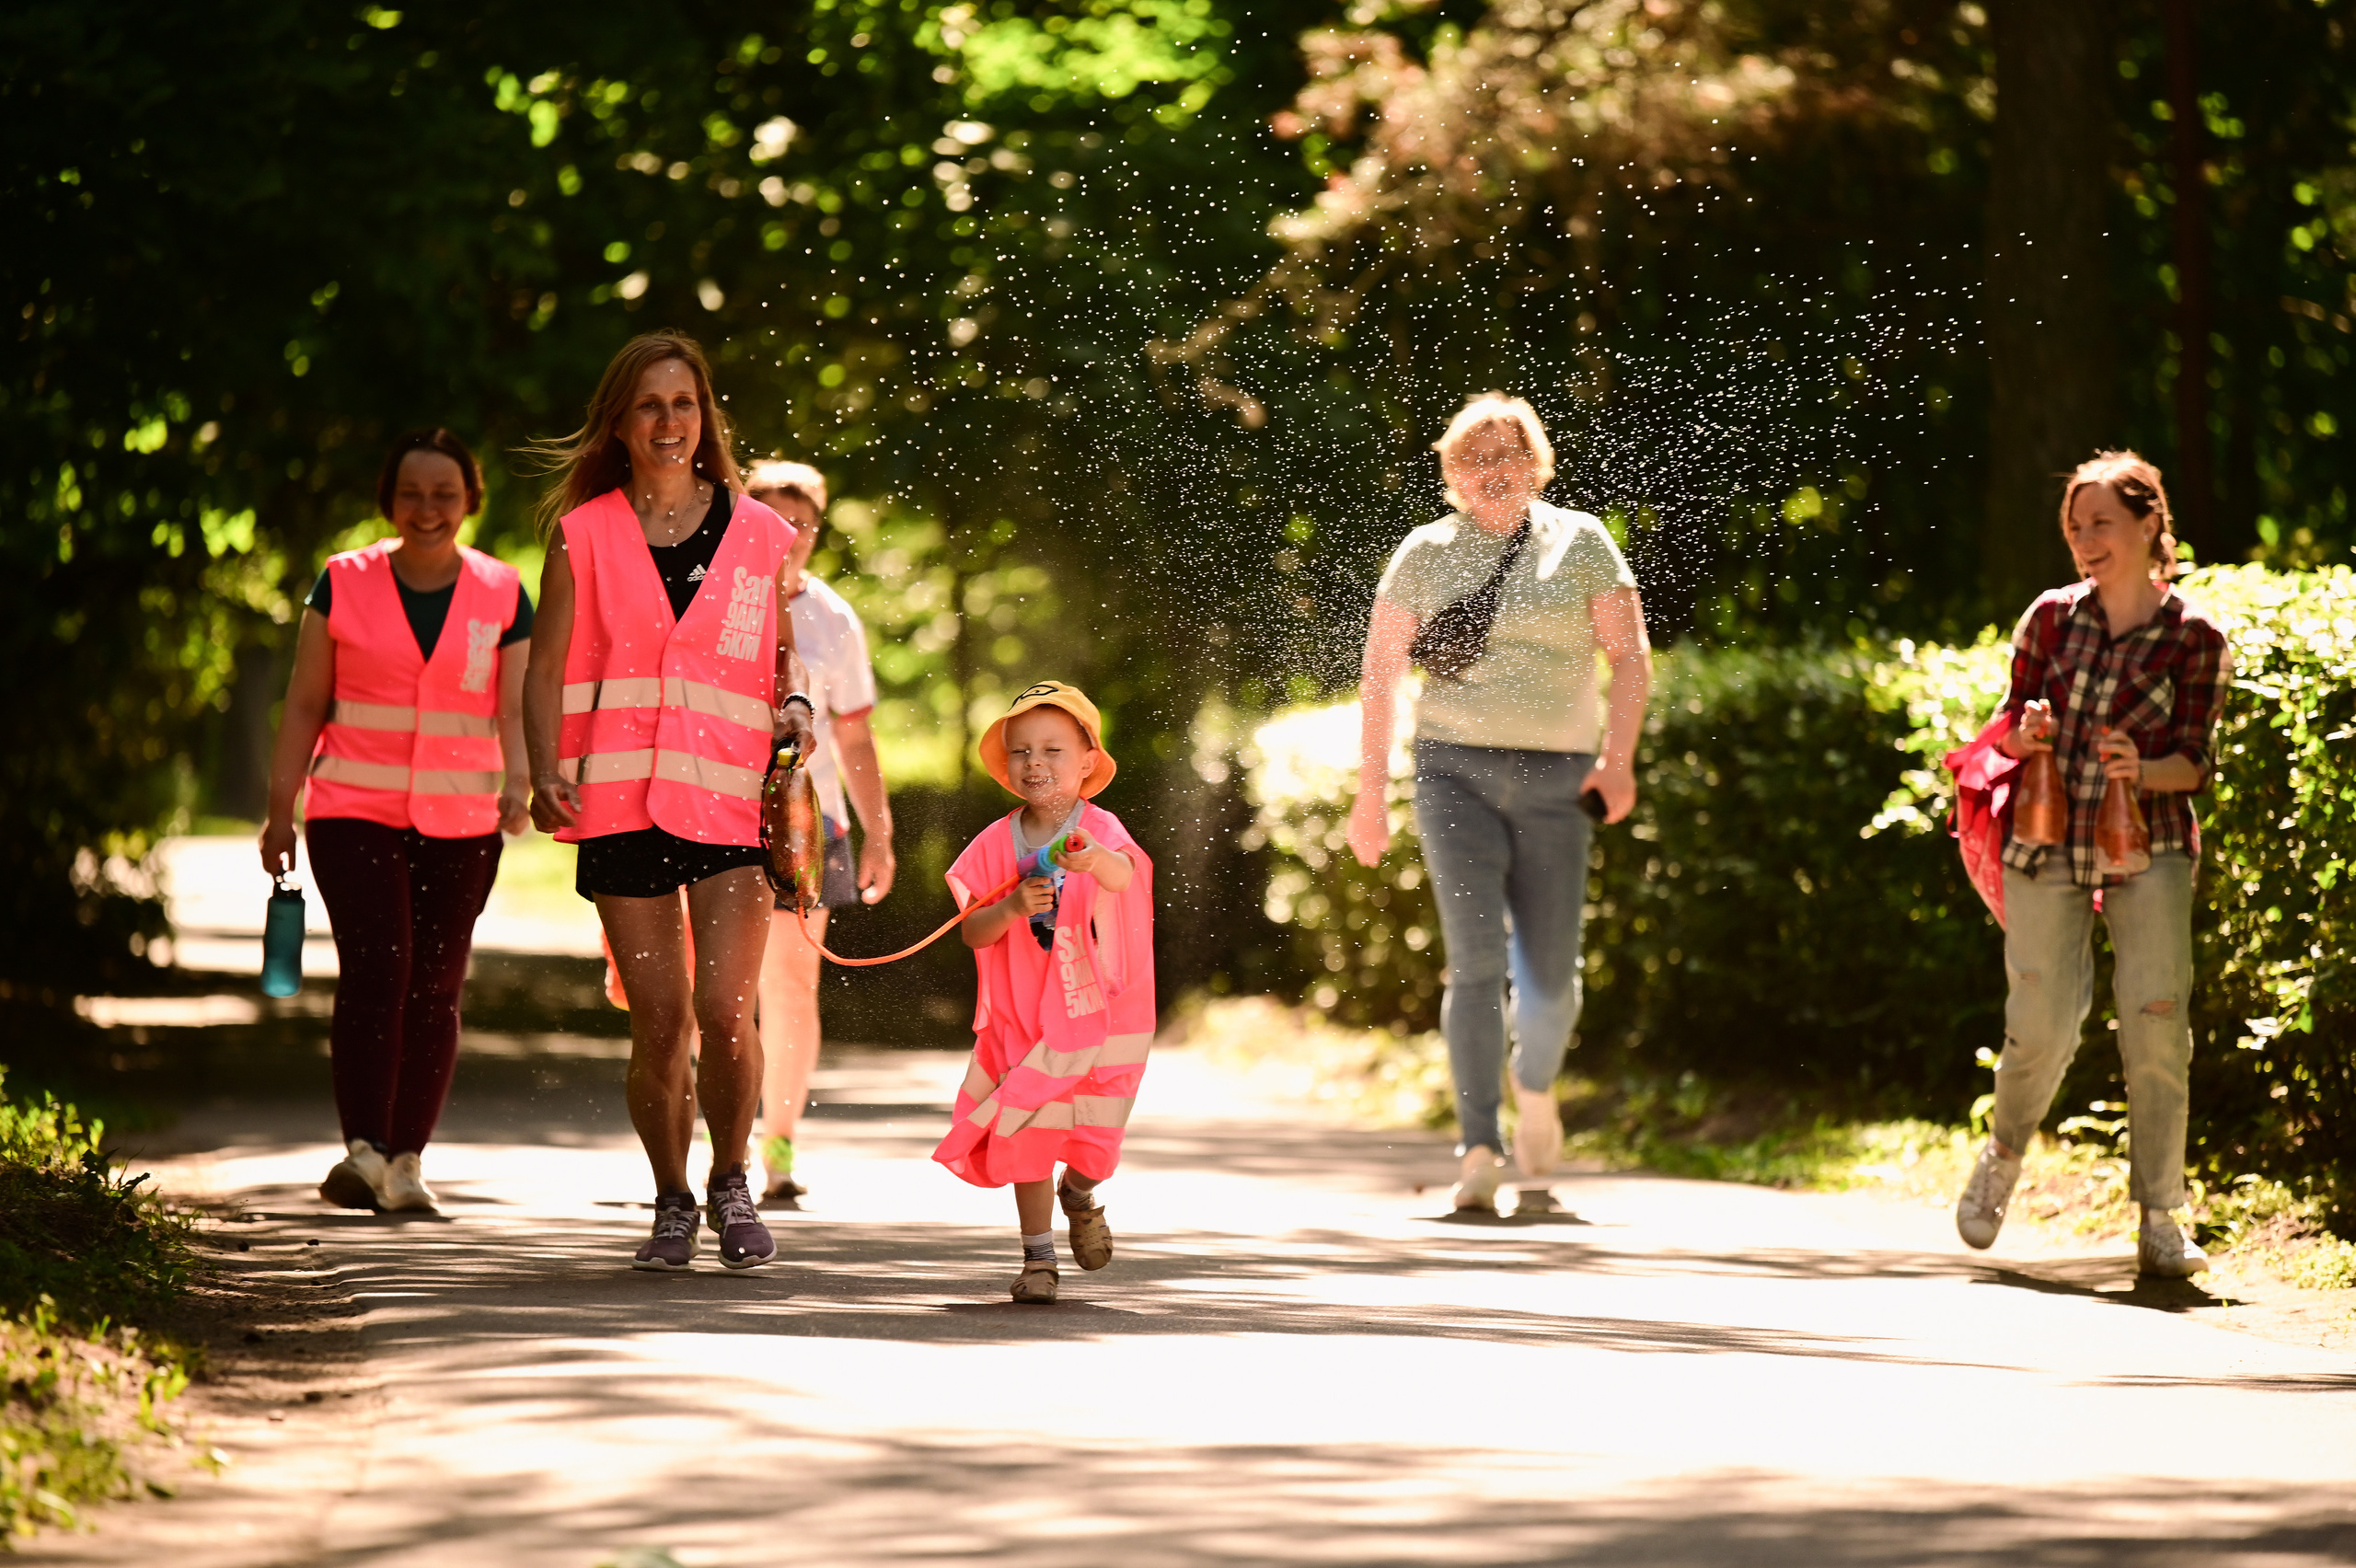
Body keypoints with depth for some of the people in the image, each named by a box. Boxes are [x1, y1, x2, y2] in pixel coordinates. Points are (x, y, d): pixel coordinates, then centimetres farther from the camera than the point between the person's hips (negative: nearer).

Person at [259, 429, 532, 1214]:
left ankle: (406, 1160, 11)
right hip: (356, 810, -2)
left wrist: (517, 783, -17)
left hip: (461, 821, 2)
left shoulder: (502, 595, 7)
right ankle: (363, 1149, -20)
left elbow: (515, 709, 2)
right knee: (375, 968, -17)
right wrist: (281, 809, 3)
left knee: (435, 987, 3)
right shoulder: (344, 584, 5)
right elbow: (305, 707, 8)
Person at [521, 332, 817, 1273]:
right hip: (621, 800, 0)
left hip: (732, 801, 0)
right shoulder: (584, 534, 7)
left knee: (723, 1007, -13)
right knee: (657, 1020, 1)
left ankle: (732, 1184, 10)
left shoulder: (759, 534, 9)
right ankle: (672, 1204, 19)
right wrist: (546, 773, -11)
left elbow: (786, 652, 20)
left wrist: (795, 708, -3)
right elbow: (546, 671, 5)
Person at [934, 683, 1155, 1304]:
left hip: (1100, 1012, -2)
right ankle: (1037, 1256, 10)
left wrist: (1095, 859, -58)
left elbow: (1123, 875, -35)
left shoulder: (1099, 829, -12)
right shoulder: (998, 843, -3)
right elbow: (972, 933, -4)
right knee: (1029, 1134, -3)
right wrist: (1012, 908, -24)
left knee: (1091, 1140, 4)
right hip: (1024, 1015, 2)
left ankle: (1079, 1195, 39)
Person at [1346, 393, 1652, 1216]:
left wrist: (1618, 756, -9)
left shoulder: (1579, 542, 7)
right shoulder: (1426, 553, 8)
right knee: (1477, 960, -15)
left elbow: (1631, 656, 4)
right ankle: (1479, 1154, -15)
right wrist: (1371, 791, 4)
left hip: (1556, 778, 1)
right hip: (1457, 771, -1)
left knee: (1551, 975, -1)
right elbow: (1379, 674, 10)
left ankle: (1535, 1086, 32)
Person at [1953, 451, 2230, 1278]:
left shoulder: (2195, 638, -1)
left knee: (2156, 1021, -11)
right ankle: (2003, 1155, 26)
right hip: (2047, 841, 1)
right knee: (2042, 1026, -5)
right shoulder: (2051, 618, 5)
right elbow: (2010, 726, 12)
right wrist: (2027, 736, -11)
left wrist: (2145, 770, -21)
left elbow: (2195, 762, 0)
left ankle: (2160, 1223, -2)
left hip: (2148, 845, -1)